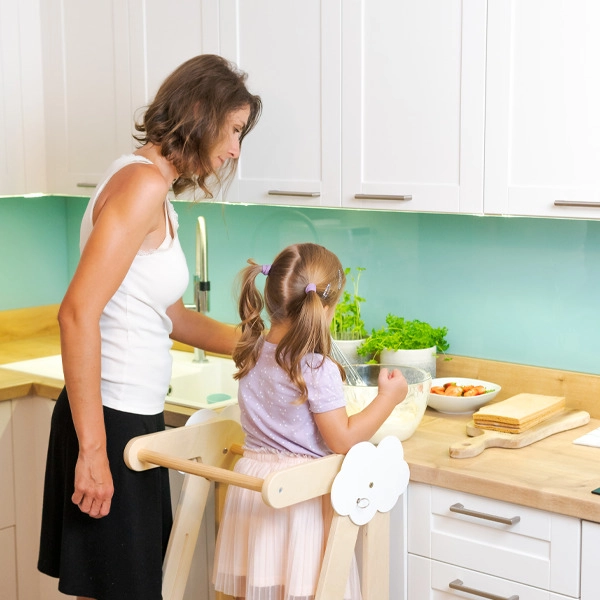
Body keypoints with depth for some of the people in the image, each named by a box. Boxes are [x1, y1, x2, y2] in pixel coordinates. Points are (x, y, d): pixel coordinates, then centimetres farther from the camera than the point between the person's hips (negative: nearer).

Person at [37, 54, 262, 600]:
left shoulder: (156, 193, 14)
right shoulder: (143, 181, -15)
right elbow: (79, 312, -24)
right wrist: (93, 451, -23)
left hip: (136, 419, 10)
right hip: (111, 423, -10)